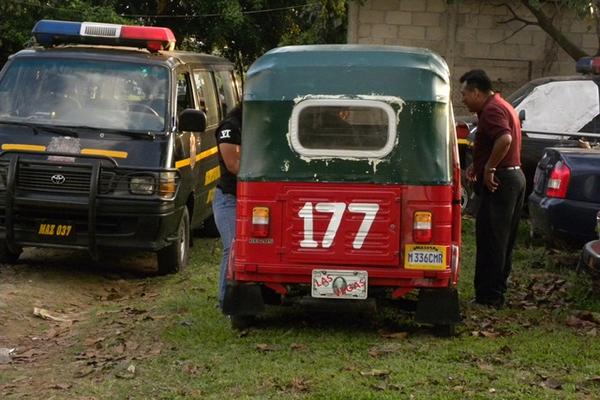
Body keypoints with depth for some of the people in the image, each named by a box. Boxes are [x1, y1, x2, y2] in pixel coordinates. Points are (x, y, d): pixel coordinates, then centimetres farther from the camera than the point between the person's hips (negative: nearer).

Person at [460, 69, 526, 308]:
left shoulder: (492, 110, -15)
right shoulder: (502, 107, 18)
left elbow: (504, 139, -33)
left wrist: (489, 168, -23)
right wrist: (477, 165, 17)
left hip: (498, 181, -11)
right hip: (515, 177, 11)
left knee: (490, 241, -6)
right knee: (503, 241, 15)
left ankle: (488, 296, -3)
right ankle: (496, 292, 22)